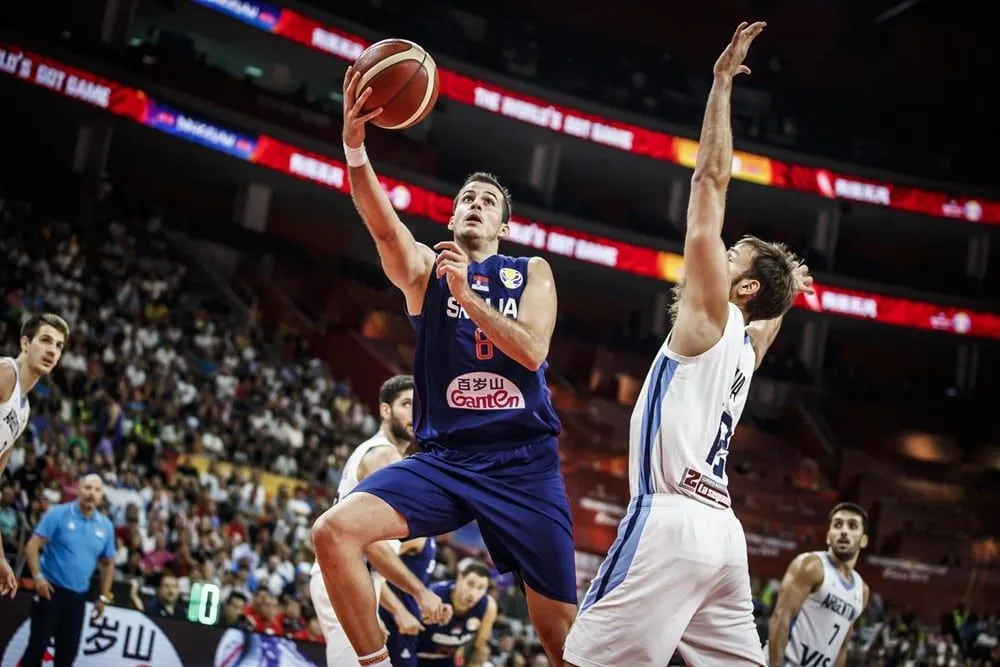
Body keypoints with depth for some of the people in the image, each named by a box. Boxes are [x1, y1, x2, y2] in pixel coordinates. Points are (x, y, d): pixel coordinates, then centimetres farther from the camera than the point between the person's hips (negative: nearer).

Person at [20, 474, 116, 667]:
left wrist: (104, 596, 11)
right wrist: (37, 576, -20)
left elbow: (108, 563, 16)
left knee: (68, 651, 6)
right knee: (37, 646, -4)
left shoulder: (106, 526, 6)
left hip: (78, 596, 4)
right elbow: (32, 546, -10)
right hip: (50, 590, -4)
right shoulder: (58, 514, -7)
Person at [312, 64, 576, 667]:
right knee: (335, 532, -22)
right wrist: (355, 146, -32)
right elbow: (382, 223, -14)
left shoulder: (532, 273, 10)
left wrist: (467, 295, -19)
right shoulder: (423, 269, 8)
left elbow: (532, 350, -8)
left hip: (524, 463, 0)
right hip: (444, 458, 1)